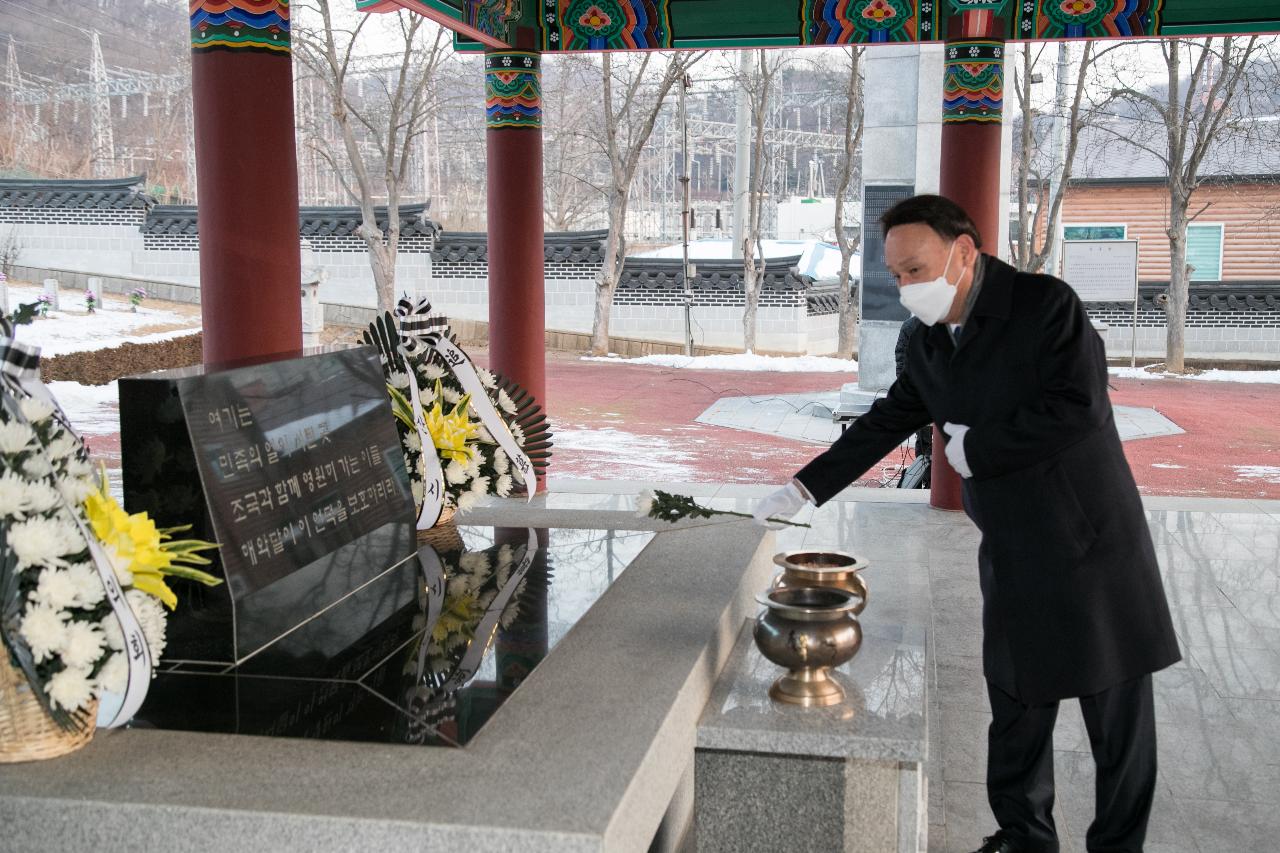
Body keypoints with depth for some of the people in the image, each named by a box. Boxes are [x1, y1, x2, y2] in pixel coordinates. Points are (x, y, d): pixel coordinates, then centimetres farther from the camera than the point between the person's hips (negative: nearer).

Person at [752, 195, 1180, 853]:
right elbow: (884, 425, 13)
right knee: (1016, 706, 13)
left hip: (1092, 540, -5)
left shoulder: (1045, 304, -15)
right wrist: (804, 489, 9)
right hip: (1012, 557, 6)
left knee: (1118, 714, 6)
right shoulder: (930, 343, 5)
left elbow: (1080, 406, -23)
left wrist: (976, 448, -15)